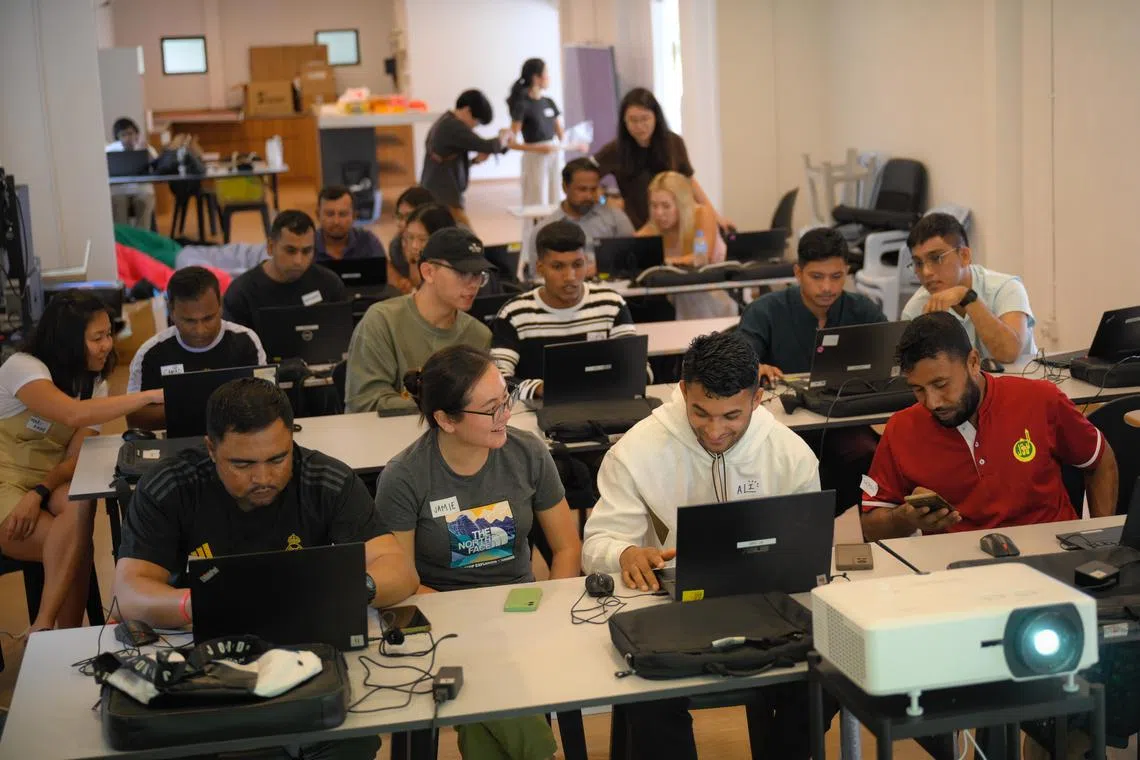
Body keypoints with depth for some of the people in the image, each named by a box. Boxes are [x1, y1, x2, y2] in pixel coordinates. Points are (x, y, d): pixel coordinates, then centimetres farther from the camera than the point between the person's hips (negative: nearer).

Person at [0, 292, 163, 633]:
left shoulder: (94, 383, 6)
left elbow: (76, 456, -5)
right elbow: (73, 415, -34)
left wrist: (39, 493, -25)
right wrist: (151, 396, -36)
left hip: (48, 484, 5)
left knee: (80, 506, -30)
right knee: (72, 548, -28)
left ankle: (45, 628, -25)